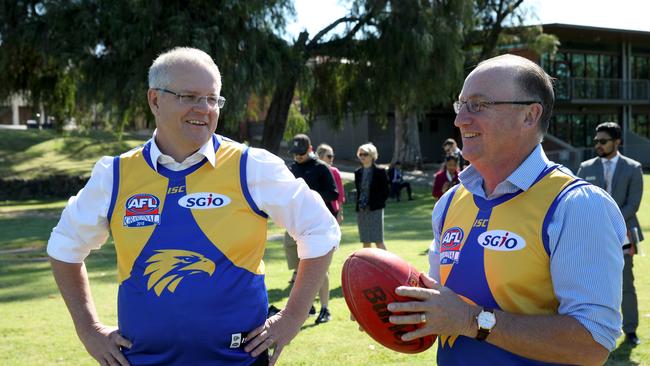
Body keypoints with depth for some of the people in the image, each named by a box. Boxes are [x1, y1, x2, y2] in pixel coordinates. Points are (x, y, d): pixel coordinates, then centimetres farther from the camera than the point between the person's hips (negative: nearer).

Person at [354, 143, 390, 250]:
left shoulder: (379, 172, -4)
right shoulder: (358, 172, 10)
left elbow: (385, 192, -3)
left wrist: (377, 204, -12)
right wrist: (359, 204, 2)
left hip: (375, 210, -5)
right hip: (361, 211, 5)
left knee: (378, 241, -8)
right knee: (365, 242, 8)